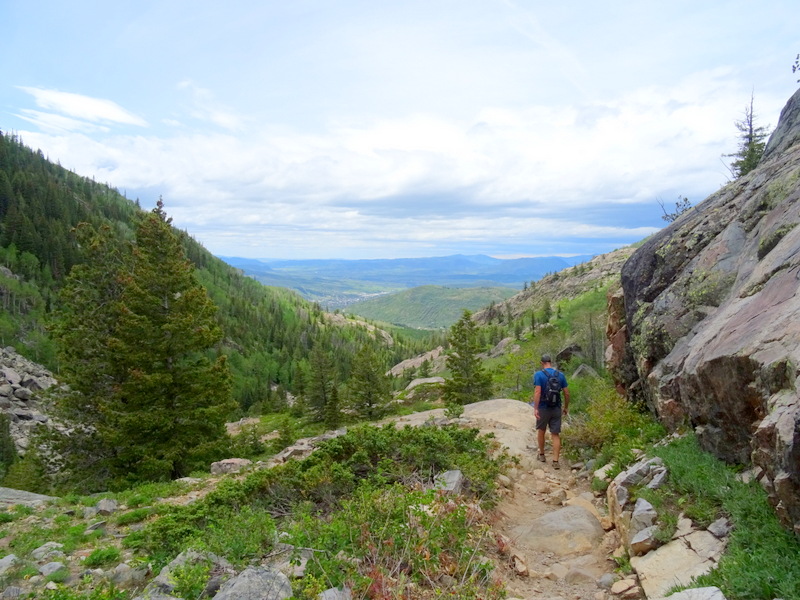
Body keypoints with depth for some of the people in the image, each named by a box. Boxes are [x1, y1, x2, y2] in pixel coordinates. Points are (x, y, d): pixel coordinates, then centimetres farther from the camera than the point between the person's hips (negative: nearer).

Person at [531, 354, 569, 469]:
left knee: (541, 430, 19)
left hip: (543, 408, -2)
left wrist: (535, 408, -20)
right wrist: (566, 407, 15)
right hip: (556, 409, 2)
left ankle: (542, 455, 31)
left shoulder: (539, 375, -9)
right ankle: (555, 461, 0)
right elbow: (567, 393, 3)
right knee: (556, 435, 5)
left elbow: (537, 392, -19)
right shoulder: (560, 375, 2)